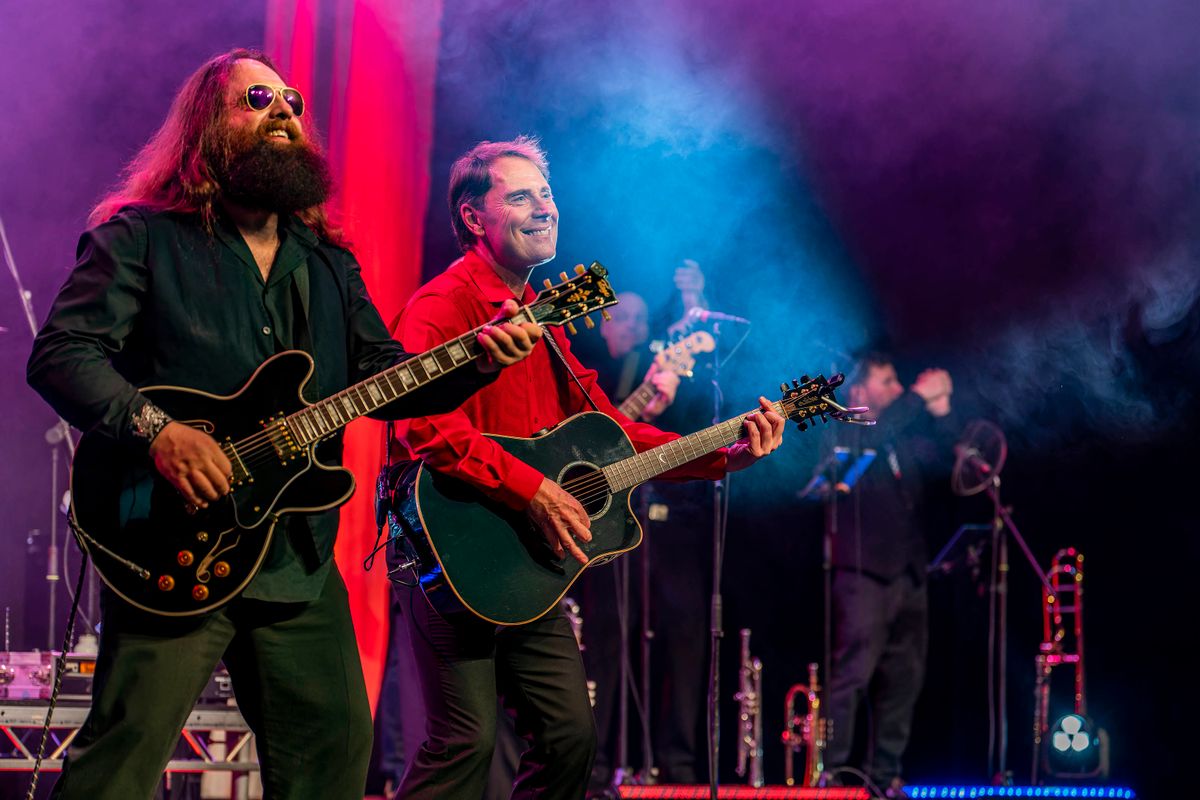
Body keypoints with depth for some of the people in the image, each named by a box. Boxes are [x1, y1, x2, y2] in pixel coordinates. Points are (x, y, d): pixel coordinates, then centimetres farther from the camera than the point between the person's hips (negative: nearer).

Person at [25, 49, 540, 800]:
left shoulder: (329, 263, 18)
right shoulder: (144, 237, -1)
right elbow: (60, 353, -10)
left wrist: (476, 361, -3)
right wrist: (156, 430, -24)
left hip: (300, 560, 6)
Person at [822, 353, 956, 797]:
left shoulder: (903, 440, 19)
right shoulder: (842, 434, -1)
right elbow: (875, 437, -22)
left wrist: (939, 413, -1)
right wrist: (919, 396, -19)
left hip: (907, 575, 7)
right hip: (863, 573, -7)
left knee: (902, 680, 5)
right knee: (852, 675, -13)